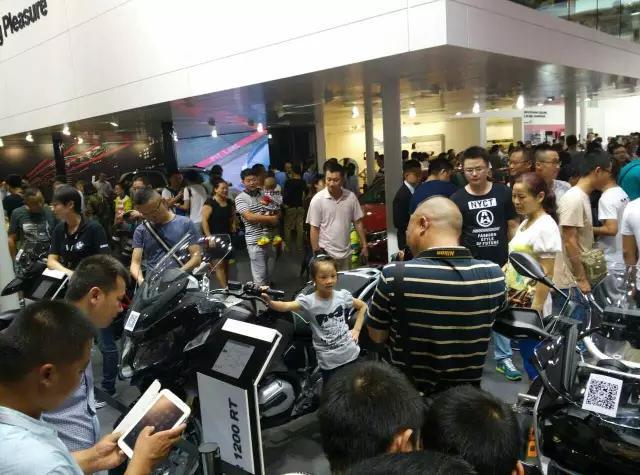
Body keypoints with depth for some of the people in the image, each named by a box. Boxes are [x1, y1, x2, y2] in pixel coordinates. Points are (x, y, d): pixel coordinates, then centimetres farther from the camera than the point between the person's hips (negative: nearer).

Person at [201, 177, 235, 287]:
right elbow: (204, 221, -16)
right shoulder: (210, 203, -12)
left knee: (226, 262, 13)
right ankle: (225, 288, -7)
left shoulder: (230, 203, 8)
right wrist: (209, 237, -20)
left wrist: (233, 226, 8)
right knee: (219, 264, -8)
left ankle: (226, 285, 23)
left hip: (227, 237, 7)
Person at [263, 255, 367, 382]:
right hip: (329, 362, -2)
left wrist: (356, 329, 2)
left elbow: (363, 306, 11)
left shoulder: (342, 296, -6)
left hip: (351, 354, 3)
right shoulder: (309, 301, -16)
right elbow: (285, 306, -34)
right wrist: (269, 301, -53)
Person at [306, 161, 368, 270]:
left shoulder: (351, 197, -1)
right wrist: (316, 253, -10)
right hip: (326, 254, -3)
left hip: (346, 253, 4)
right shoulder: (318, 199, -10)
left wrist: (364, 245, 6)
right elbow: (314, 229, -8)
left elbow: (358, 222, 8)